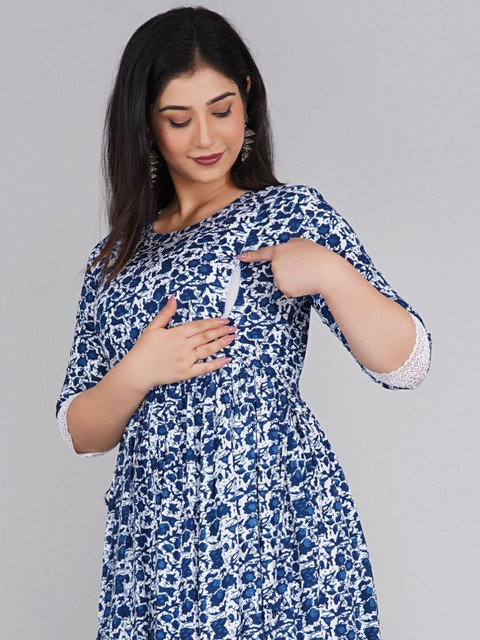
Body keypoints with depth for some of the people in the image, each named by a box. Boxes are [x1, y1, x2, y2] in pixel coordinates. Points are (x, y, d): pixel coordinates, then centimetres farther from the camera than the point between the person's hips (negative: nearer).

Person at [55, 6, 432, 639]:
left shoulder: (293, 212, 1)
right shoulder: (116, 258, 11)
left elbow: (407, 364, -5)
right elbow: (80, 434, 10)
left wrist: (330, 273, -20)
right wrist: (138, 373, -9)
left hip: (277, 529, -3)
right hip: (154, 539, 3)